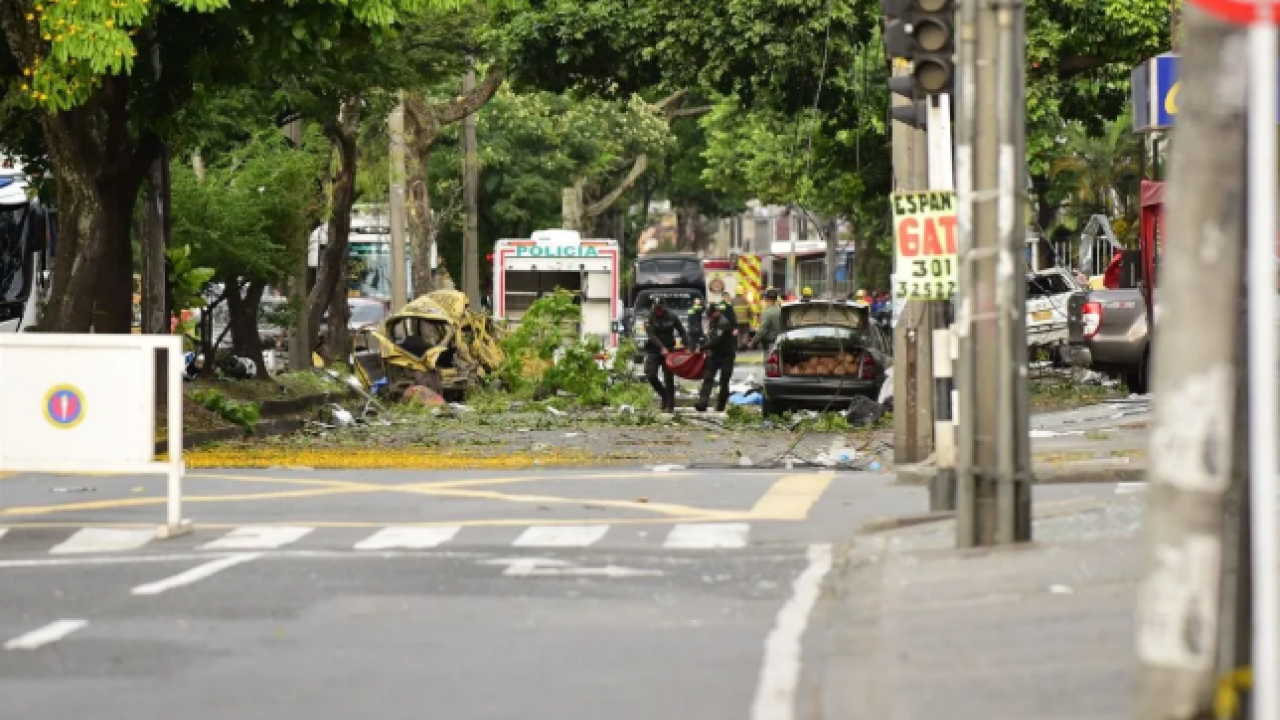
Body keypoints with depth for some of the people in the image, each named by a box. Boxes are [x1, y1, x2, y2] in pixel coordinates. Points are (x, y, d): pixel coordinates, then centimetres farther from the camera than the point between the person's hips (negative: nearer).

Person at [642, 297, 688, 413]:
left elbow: (682, 332, 7)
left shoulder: (672, 317, 0)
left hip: (669, 350, 0)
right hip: (654, 350, 0)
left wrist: (686, 347, -7)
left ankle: (670, 406, 3)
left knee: (669, 379, -1)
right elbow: (651, 335, -15)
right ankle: (663, 394, 12)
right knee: (650, 375, -13)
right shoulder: (650, 318, -5)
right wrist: (662, 348, -27)